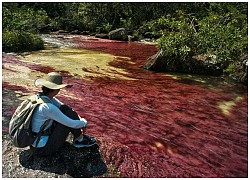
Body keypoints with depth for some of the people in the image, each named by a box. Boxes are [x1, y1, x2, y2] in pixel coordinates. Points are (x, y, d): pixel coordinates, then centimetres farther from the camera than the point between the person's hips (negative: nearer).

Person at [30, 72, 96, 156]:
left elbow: (64, 107, 7)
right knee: (69, 114, -14)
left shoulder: (41, 96, -3)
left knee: (64, 109, 0)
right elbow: (72, 124, -23)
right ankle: (79, 139, 10)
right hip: (42, 148, -9)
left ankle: (79, 136, 10)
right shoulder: (48, 107, -30)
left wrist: (80, 119, 1)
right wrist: (84, 122, -3)